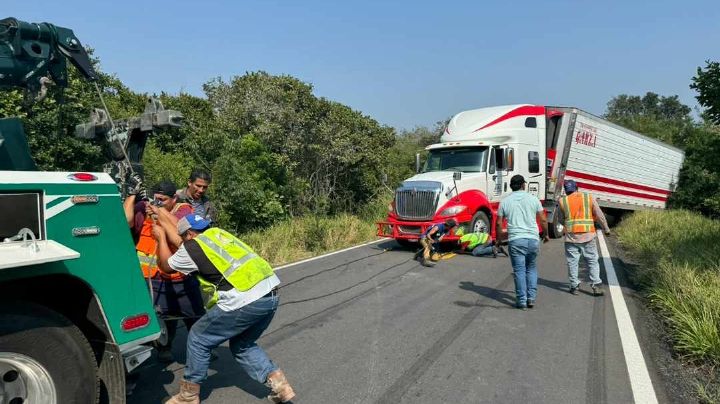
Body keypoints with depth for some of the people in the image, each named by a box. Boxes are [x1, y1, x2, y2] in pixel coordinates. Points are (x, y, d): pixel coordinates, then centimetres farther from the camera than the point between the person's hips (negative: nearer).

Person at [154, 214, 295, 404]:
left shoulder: (192, 247, 2)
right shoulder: (218, 232, 22)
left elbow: (166, 265, 22)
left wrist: (161, 237, 35)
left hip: (245, 302, -8)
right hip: (270, 295, 8)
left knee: (198, 339, 15)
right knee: (242, 345, 27)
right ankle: (279, 383, 17)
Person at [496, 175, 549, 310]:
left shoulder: (505, 201, 3)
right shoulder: (533, 199, 4)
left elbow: (498, 223, 3)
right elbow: (543, 220, 5)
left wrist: (498, 239, 16)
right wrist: (546, 234, 20)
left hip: (515, 240, -1)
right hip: (533, 239, 2)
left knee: (519, 270, 3)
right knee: (531, 268, 16)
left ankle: (522, 301, 4)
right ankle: (531, 298, 14)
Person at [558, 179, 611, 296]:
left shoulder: (562, 201, 1)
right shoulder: (589, 197, 2)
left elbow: (561, 219, 10)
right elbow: (600, 216, 5)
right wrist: (606, 229, 17)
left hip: (571, 236, 0)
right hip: (588, 236, 1)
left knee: (572, 262, 8)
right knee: (592, 261, 9)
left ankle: (574, 286, 12)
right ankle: (596, 285, 6)